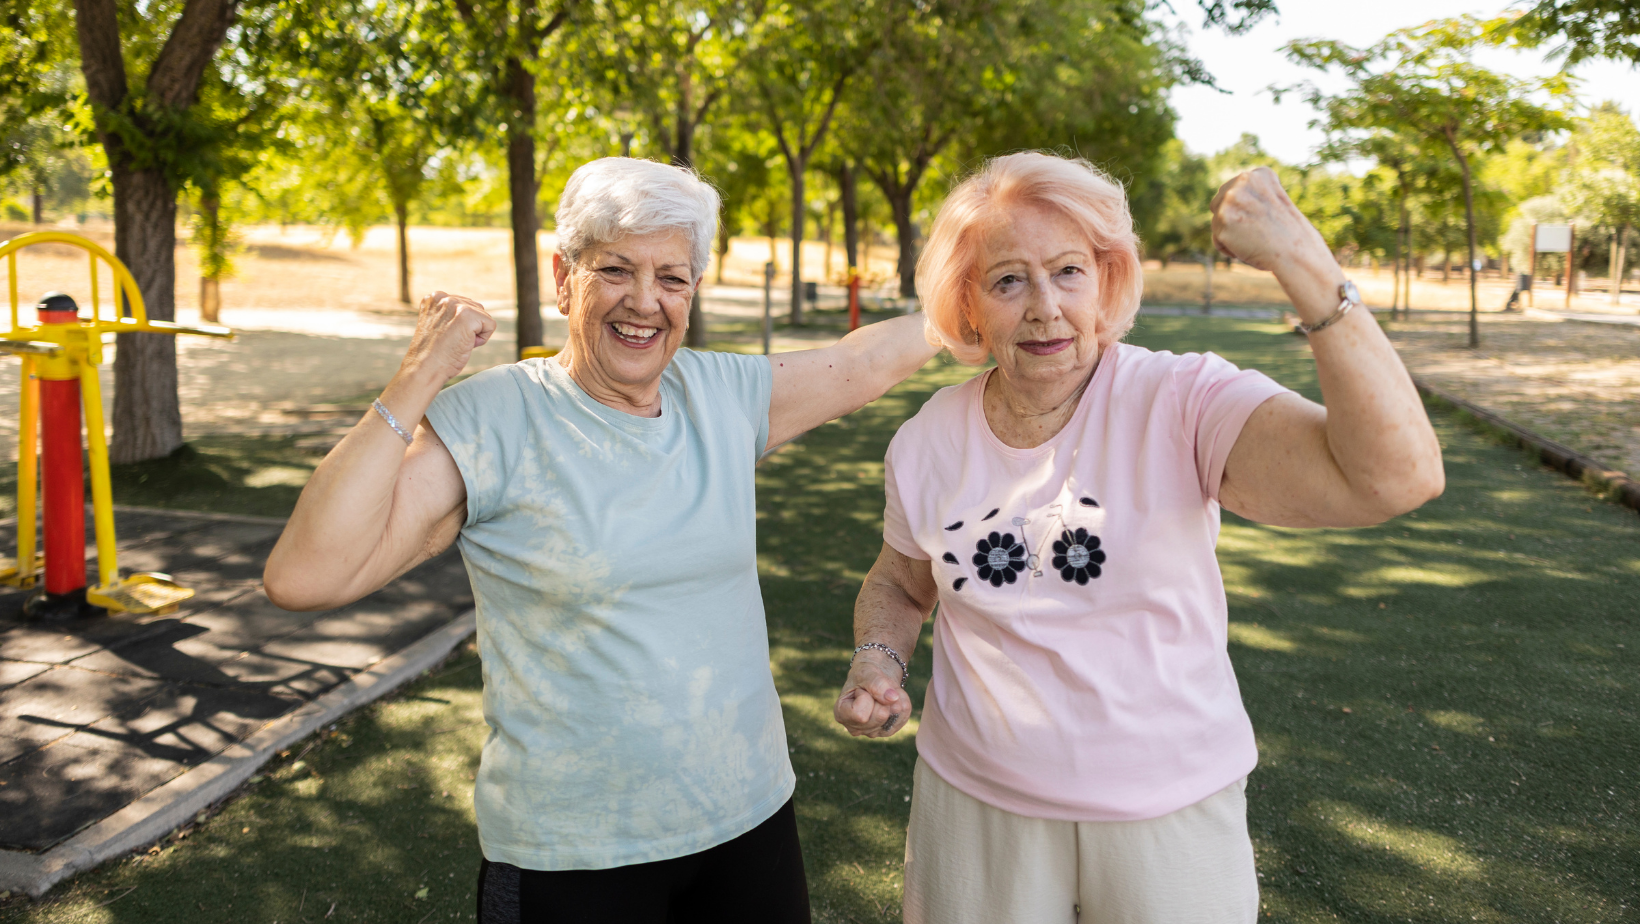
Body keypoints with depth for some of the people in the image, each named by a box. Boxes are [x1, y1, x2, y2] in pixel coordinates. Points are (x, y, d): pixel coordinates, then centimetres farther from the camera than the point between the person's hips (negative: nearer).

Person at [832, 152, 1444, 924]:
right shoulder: (927, 442, -5)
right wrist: (877, 661, -7)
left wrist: (1304, 265, -36)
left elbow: (1398, 477, -32)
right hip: (973, 803, 3)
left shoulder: (1183, 405, -18)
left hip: (1171, 816, -2)